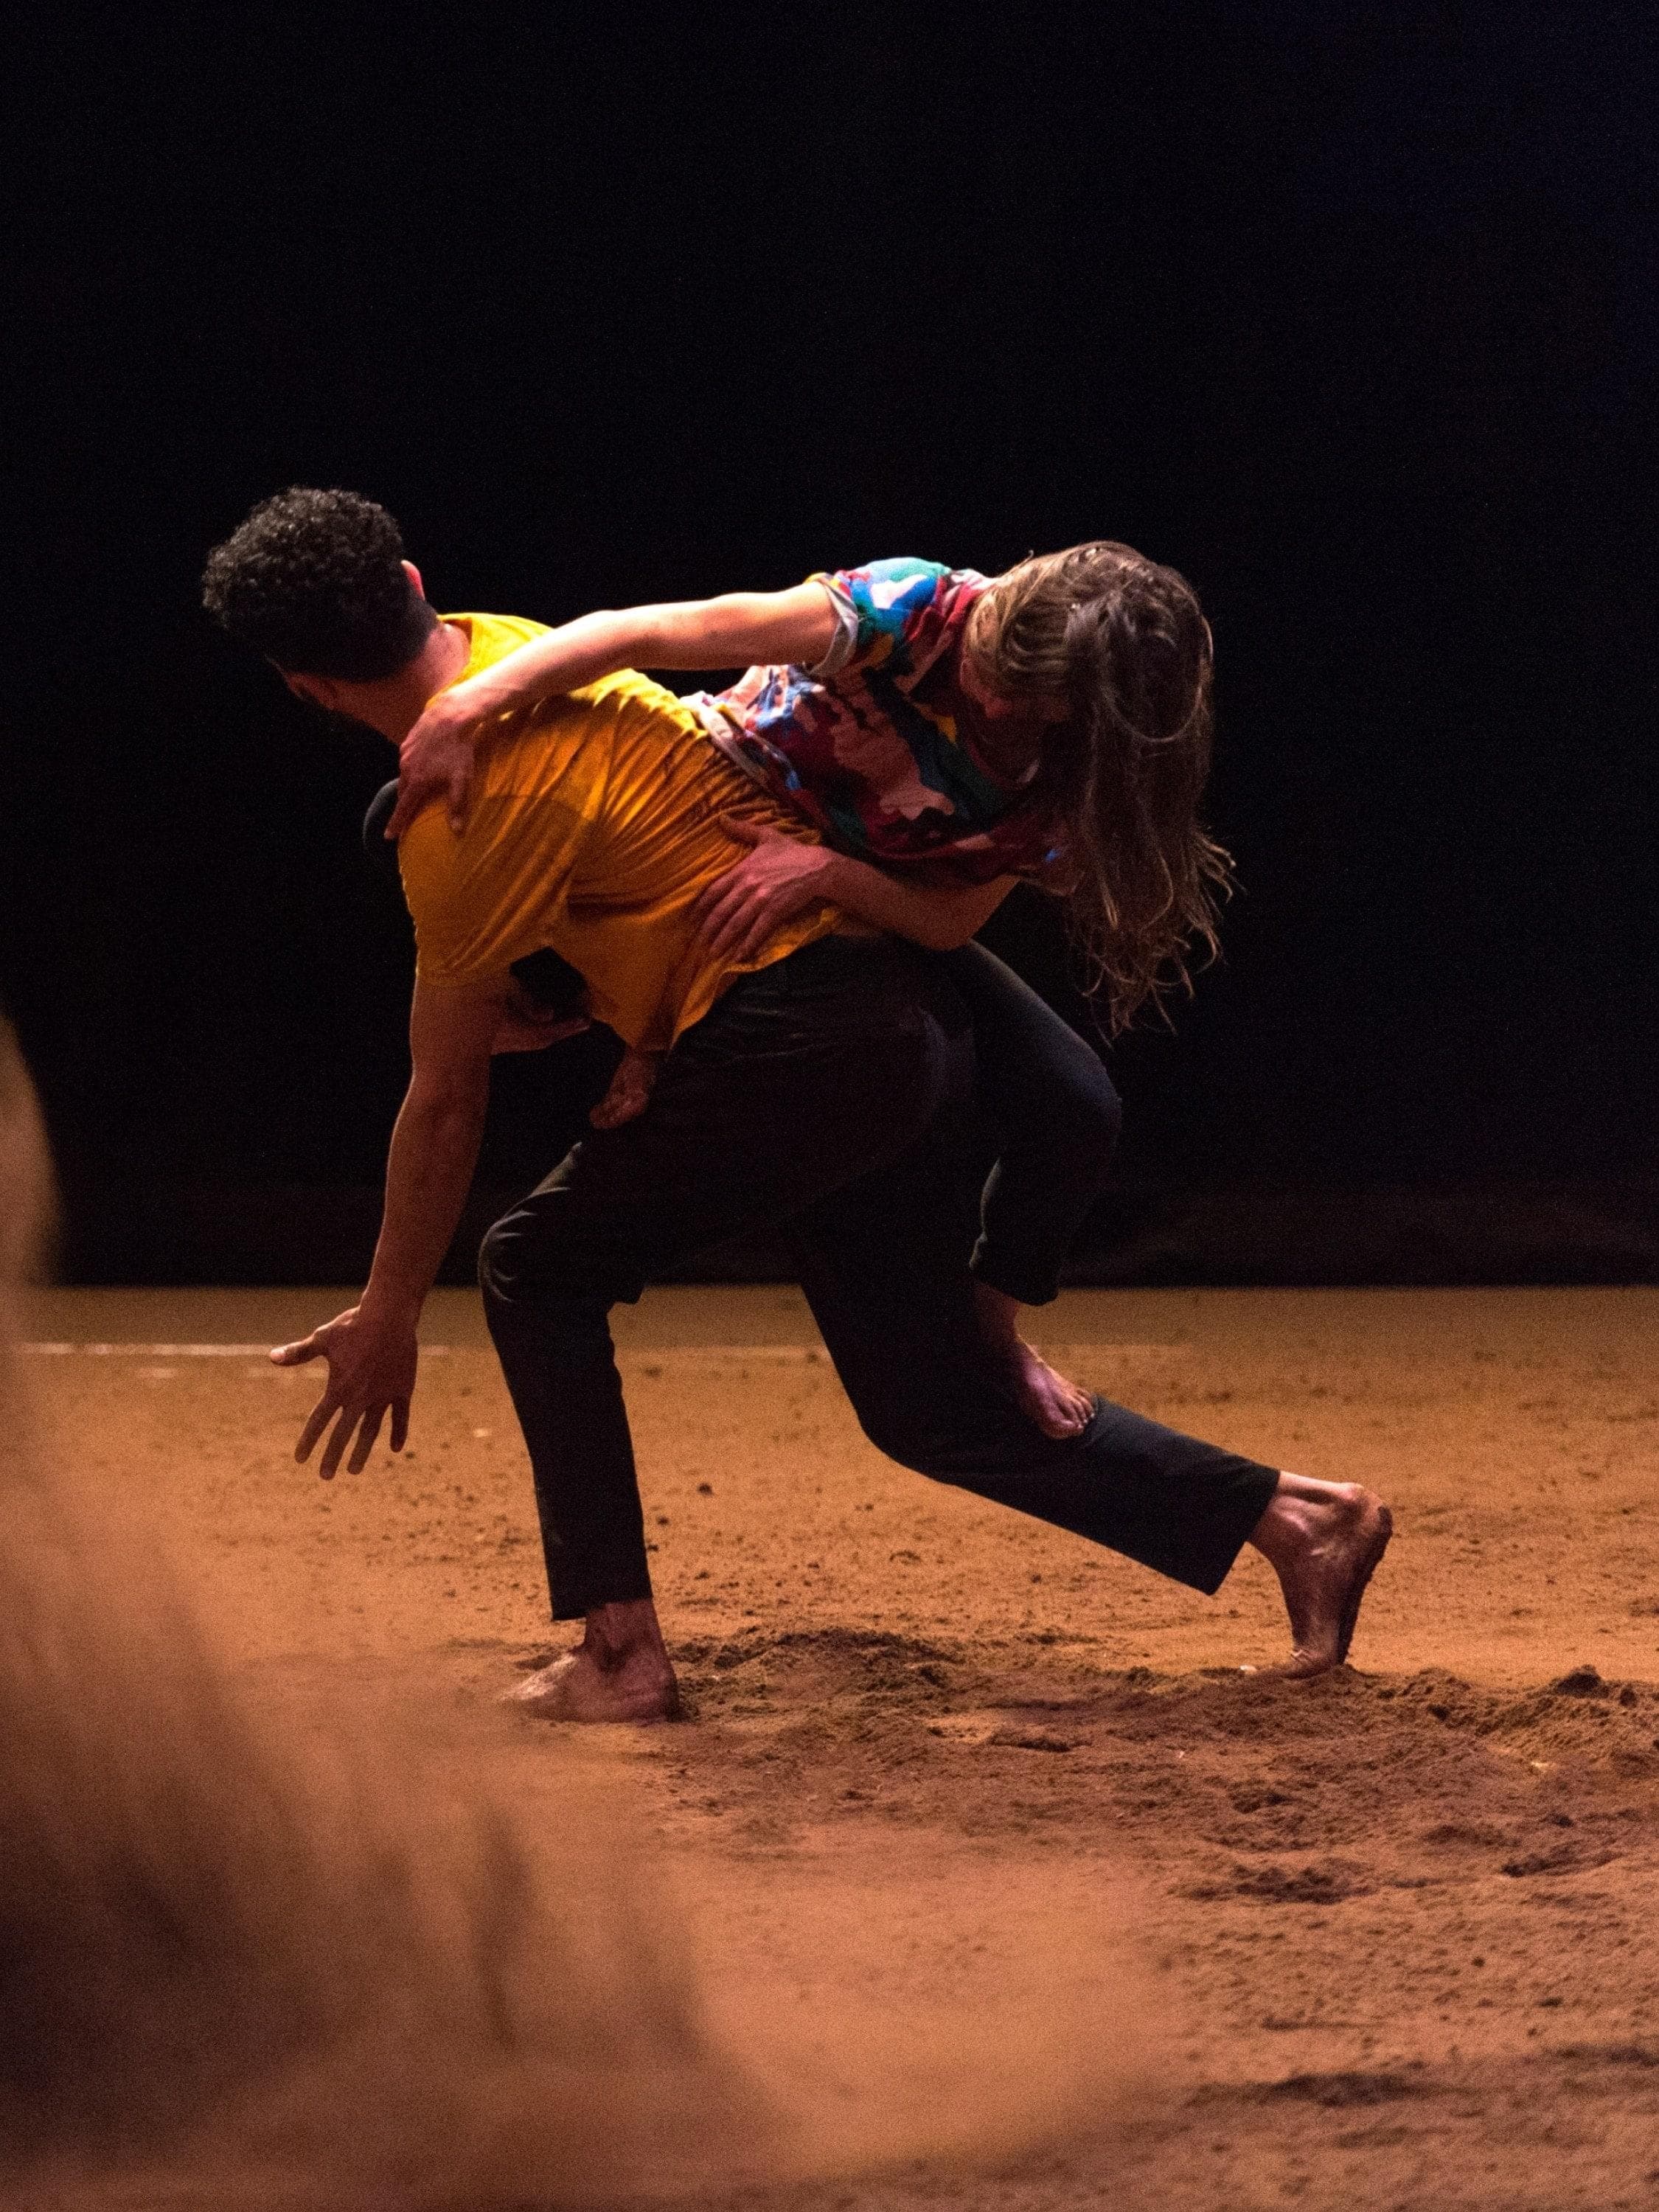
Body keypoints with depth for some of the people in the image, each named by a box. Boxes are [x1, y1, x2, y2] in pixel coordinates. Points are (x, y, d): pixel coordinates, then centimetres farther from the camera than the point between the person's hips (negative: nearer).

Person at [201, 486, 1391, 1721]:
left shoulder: (471, 806, -15)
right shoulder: (494, 646, 8)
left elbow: (447, 1103, -8)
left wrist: (389, 1317, 2)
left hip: (799, 1038, -9)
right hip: (909, 1031, 9)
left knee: (539, 1270, 2)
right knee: (935, 1411, 14)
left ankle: (620, 1652, -3)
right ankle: (1288, 1516, 13)